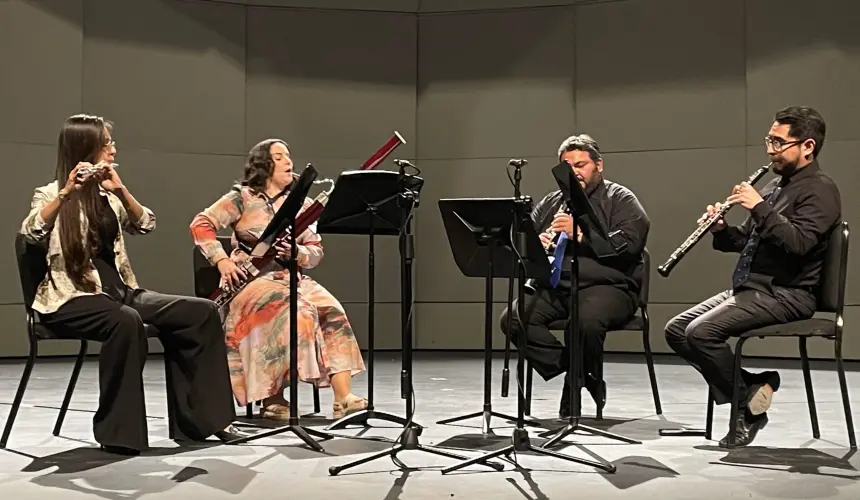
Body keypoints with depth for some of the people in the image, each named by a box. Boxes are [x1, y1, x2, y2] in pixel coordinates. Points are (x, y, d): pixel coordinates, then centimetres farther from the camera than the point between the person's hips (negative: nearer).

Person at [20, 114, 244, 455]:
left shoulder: (108, 194, 16)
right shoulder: (51, 195, -1)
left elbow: (145, 226, 2)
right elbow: (32, 233, -21)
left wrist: (121, 190, -11)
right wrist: (67, 191, -30)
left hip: (118, 290, 6)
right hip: (72, 298, -6)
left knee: (202, 312, -12)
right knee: (126, 322, -39)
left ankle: (201, 415, -8)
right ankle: (117, 431, -27)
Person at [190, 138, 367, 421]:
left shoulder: (301, 203, 14)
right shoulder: (243, 197, 2)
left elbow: (316, 252, 10)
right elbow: (201, 225, -4)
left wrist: (297, 252, -13)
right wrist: (222, 260, -17)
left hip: (293, 277, 5)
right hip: (253, 278, -5)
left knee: (332, 312, -24)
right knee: (297, 309, -34)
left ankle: (343, 398, -29)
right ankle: (272, 400, -23)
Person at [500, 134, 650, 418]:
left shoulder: (620, 199, 8)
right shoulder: (550, 203, 24)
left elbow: (629, 244, -9)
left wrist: (580, 235, -18)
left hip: (606, 286, -4)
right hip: (556, 287, 5)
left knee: (587, 321, -38)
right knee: (513, 319, -23)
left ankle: (580, 380, -8)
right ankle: (575, 368, -12)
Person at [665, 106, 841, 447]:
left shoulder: (820, 189, -8)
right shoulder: (775, 185, 18)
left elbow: (798, 243, -24)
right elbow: (747, 239, 21)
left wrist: (759, 207, -22)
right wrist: (721, 230, 1)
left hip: (786, 294, -9)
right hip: (749, 288, 9)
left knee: (702, 331, -25)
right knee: (676, 330, -1)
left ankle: (749, 402, -5)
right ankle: (752, 385, 0)